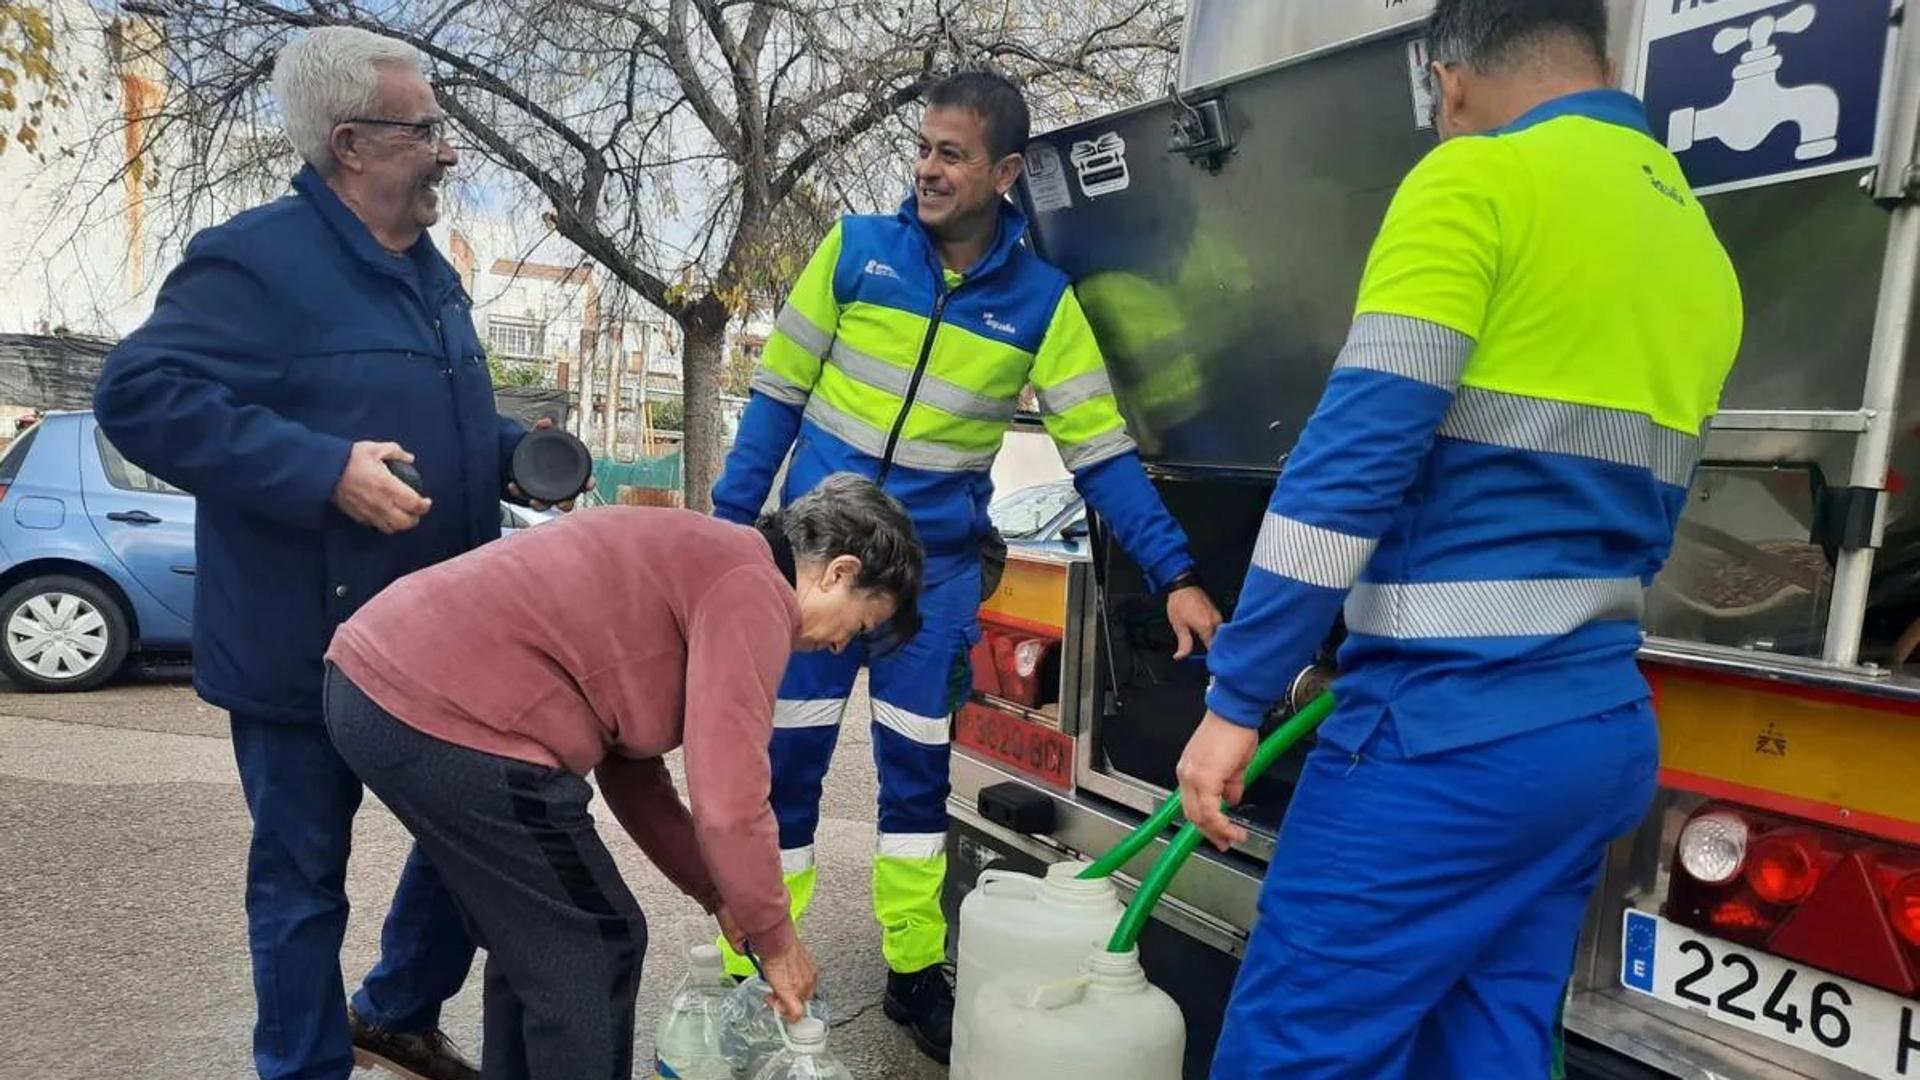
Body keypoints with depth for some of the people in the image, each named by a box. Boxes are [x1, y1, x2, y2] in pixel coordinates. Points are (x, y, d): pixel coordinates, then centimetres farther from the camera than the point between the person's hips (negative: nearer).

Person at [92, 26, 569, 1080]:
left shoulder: (426, 270, 13)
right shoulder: (260, 257, -15)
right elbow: (137, 394, -22)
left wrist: (514, 451, 4)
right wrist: (324, 470, -29)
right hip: (306, 648, -8)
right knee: (303, 872, 10)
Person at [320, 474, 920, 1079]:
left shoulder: (696, 563, 21)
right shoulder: (754, 589, -8)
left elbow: (628, 766, 24)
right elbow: (729, 804, -14)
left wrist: (716, 893, 26)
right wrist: (775, 938, 3)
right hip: (449, 716, -10)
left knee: (535, 939, 24)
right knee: (592, 951, 6)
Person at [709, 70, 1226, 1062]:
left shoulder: (1042, 301, -4)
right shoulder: (856, 248, -3)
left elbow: (1102, 451, -5)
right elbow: (779, 392, 2)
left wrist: (1174, 574, -13)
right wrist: (730, 521, 2)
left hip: (936, 568, 1)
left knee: (918, 768, 10)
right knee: (783, 760, 4)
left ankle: (915, 972, 29)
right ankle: (750, 975, 21)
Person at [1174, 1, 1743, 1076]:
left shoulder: (1479, 180, -7)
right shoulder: (1701, 252, 19)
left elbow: (1354, 457, -16)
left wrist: (1235, 698, -12)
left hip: (1453, 727, -9)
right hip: (1606, 732, 9)